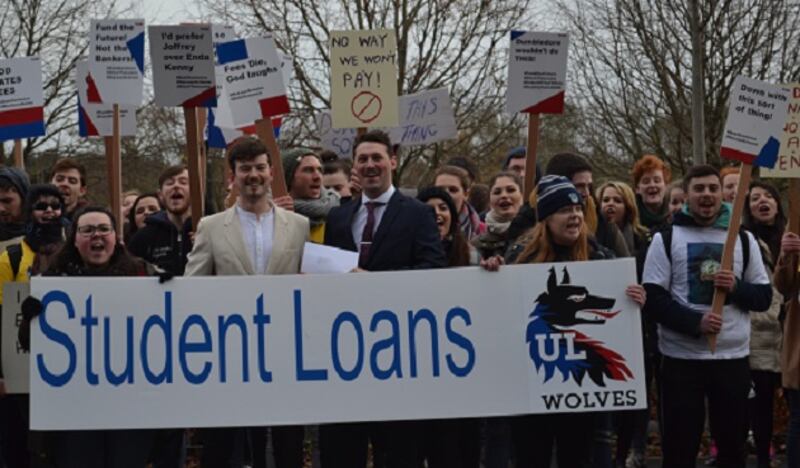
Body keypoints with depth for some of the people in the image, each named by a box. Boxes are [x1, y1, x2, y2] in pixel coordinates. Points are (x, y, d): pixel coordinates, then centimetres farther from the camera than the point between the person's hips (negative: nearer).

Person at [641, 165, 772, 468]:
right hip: (682, 359, -3)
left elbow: (764, 297, 10)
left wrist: (737, 287, -11)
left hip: (733, 357, 3)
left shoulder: (744, 239, 10)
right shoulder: (666, 239, 1)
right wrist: (694, 322, -19)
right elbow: (652, 299, -5)